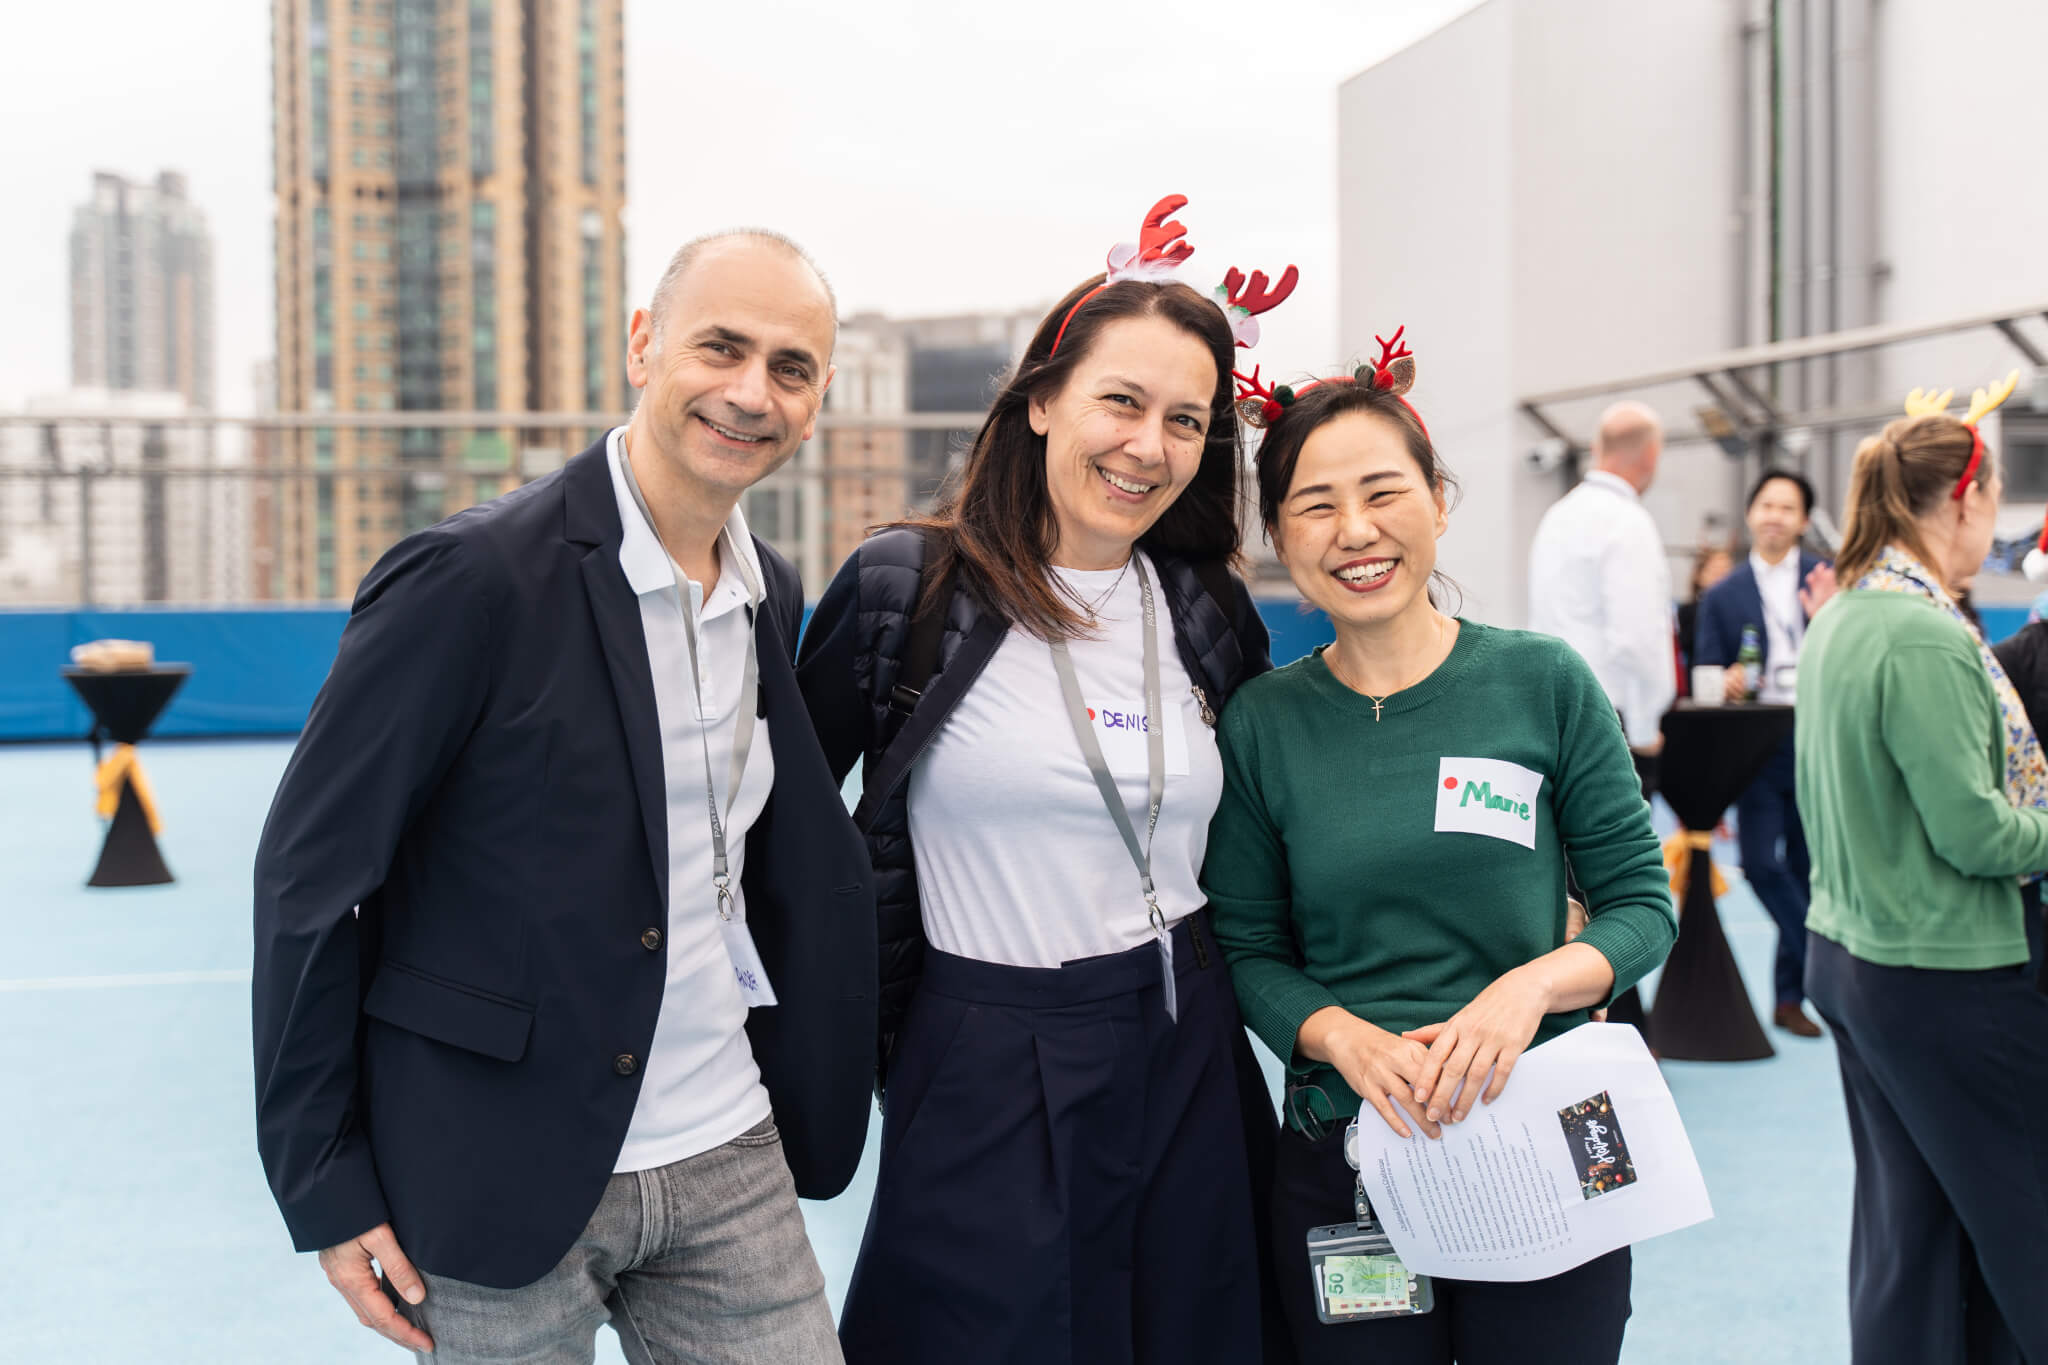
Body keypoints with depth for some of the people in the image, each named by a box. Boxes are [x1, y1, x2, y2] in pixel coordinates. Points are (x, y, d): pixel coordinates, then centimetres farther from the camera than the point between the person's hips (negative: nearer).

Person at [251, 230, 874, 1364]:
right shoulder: (470, 578, -16)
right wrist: (324, 1186, -11)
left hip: (729, 1162, 6)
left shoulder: (773, 595, 6)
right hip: (506, 1179, -5)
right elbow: (308, 876, -12)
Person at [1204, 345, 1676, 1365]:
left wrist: (1533, 985, -18)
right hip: (1339, 1161, 1)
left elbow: (1643, 903, 1)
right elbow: (1249, 950, 3)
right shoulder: (1260, 725, -1)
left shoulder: (1544, 683, -3)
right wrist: (1343, 1036, -16)